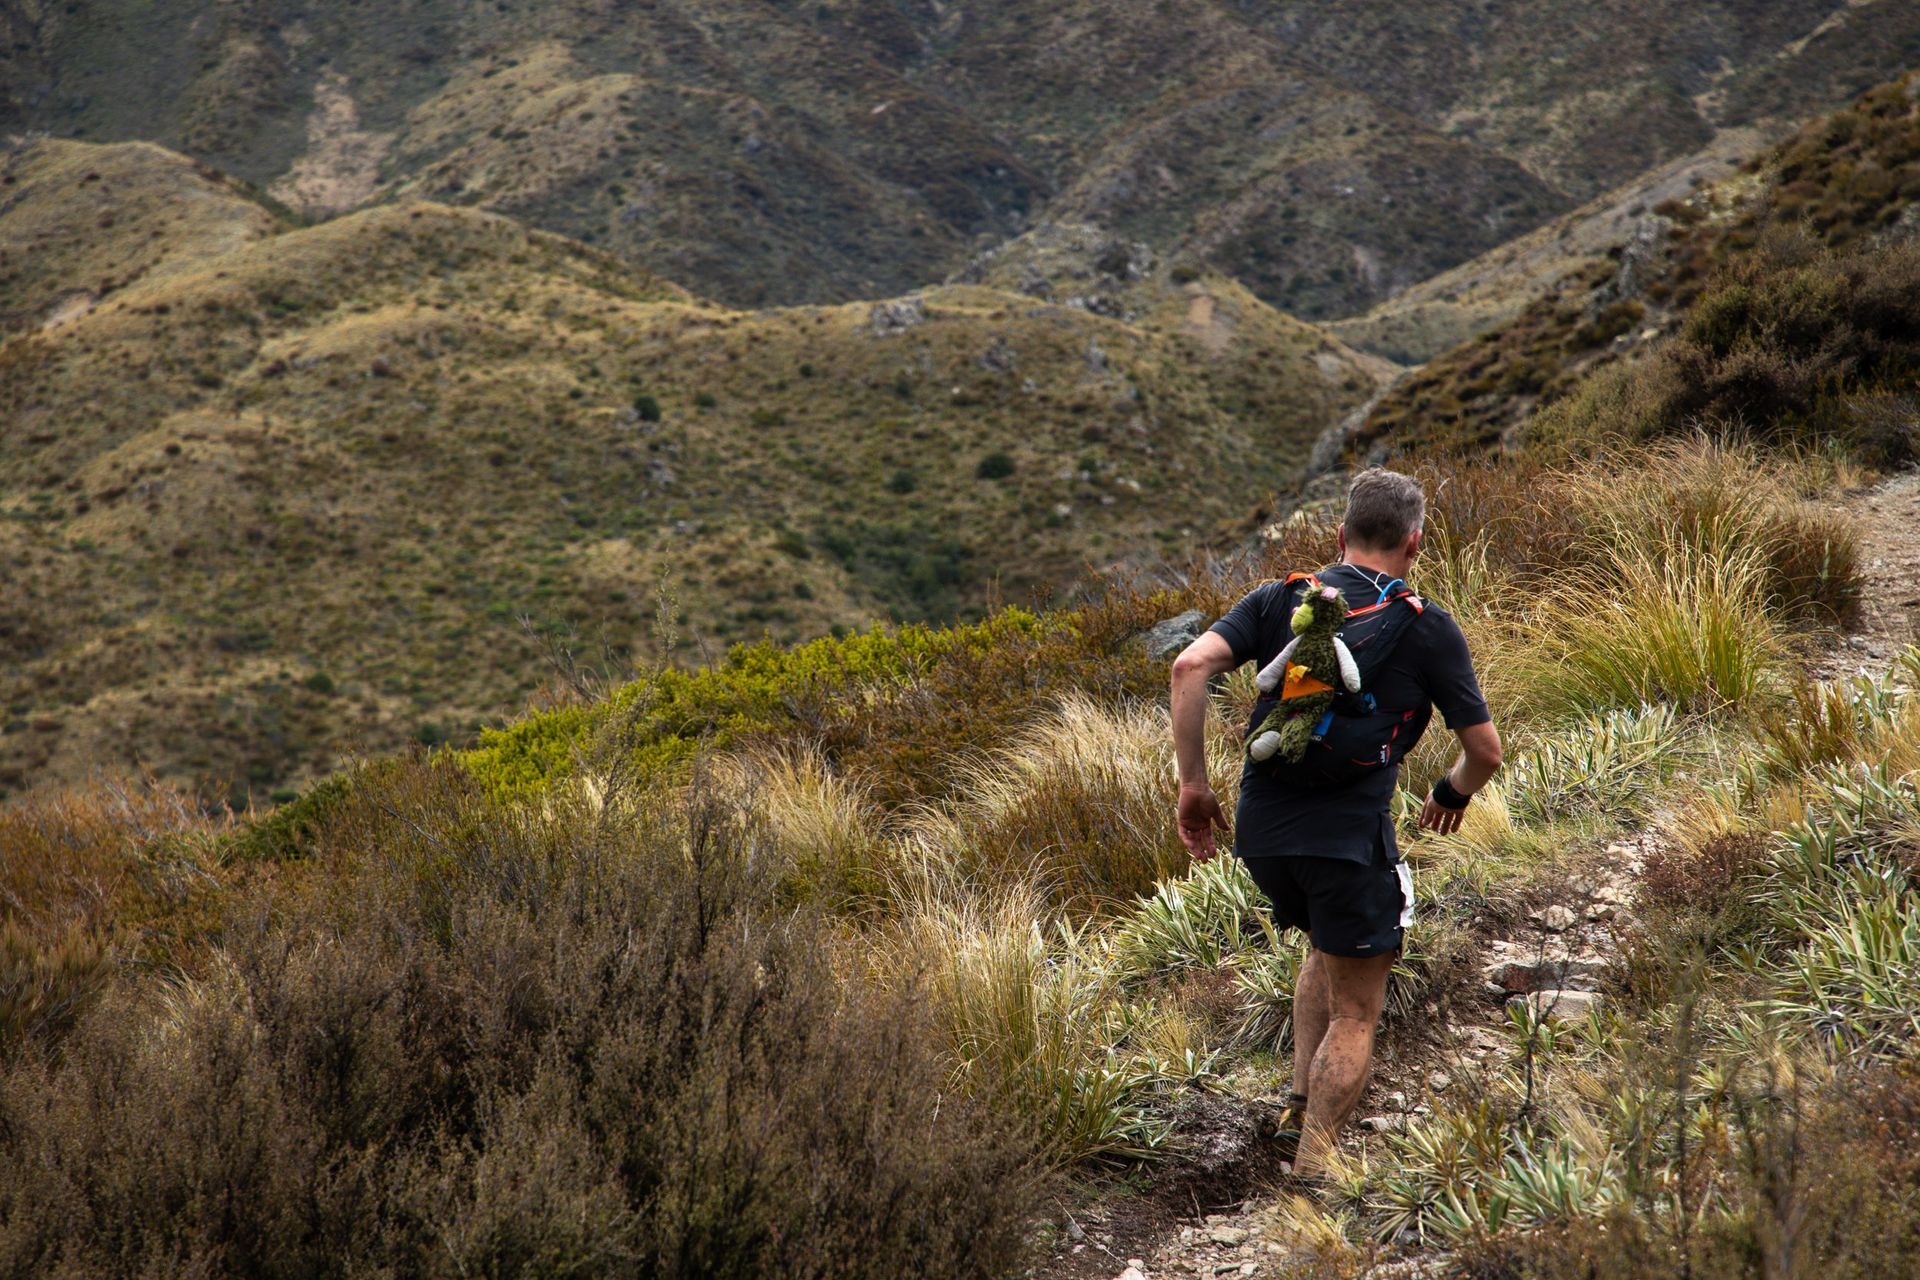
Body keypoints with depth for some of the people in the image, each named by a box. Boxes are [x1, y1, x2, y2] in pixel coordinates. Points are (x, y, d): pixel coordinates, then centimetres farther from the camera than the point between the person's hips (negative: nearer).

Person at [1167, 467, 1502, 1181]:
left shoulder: (1278, 601, 8)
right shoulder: (1428, 628, 1)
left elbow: (1191, 667, -6)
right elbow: (1485, 750, 3)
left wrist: (1192, 783, -1)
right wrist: (1453, 793, 25)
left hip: (1259, 831, 5)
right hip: (1350, 836, -4)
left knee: (1327, 949, 32)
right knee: (1355, 1015, 8)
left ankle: (1305, 1098, 26)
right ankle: (1312, 1163, -3)